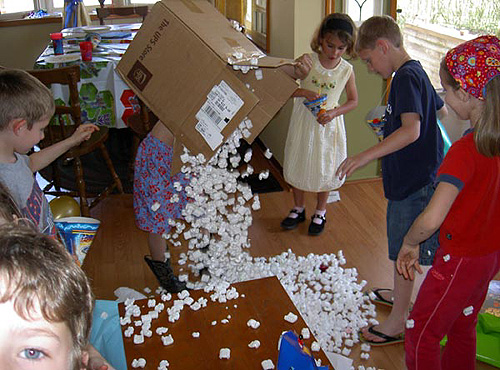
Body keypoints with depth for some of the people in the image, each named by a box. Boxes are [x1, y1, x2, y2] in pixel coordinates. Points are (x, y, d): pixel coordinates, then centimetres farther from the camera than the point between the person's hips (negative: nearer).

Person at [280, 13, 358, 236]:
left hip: (328, 125, 0)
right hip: (303, 122, 0)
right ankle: (299, 209, 34)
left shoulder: (347, 70, -7)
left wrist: (334, 112, -13)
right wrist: (303, 92, -25)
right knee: (299, 165, 12)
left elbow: (353, 101, 4)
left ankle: (320, 213, 32)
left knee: (325, 169, 10)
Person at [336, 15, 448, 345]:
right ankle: (403, 297, 42)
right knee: (403, 247, 24)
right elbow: (442, 111, 24)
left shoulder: (405, 77, -21)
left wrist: (366, 156, -35)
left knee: (404, 251, 1)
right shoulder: (416, 72, 10)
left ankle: (397, 323, 14)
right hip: (416, 176, 10)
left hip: (413, 182, -10)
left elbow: (411, 130, -34)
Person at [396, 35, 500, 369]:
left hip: (461, 258, -8)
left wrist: (410, 244, -20)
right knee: (462, 329, 25)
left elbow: (431, 219, -39)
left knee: (421, 332, 9)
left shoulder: (466, 150, -30)